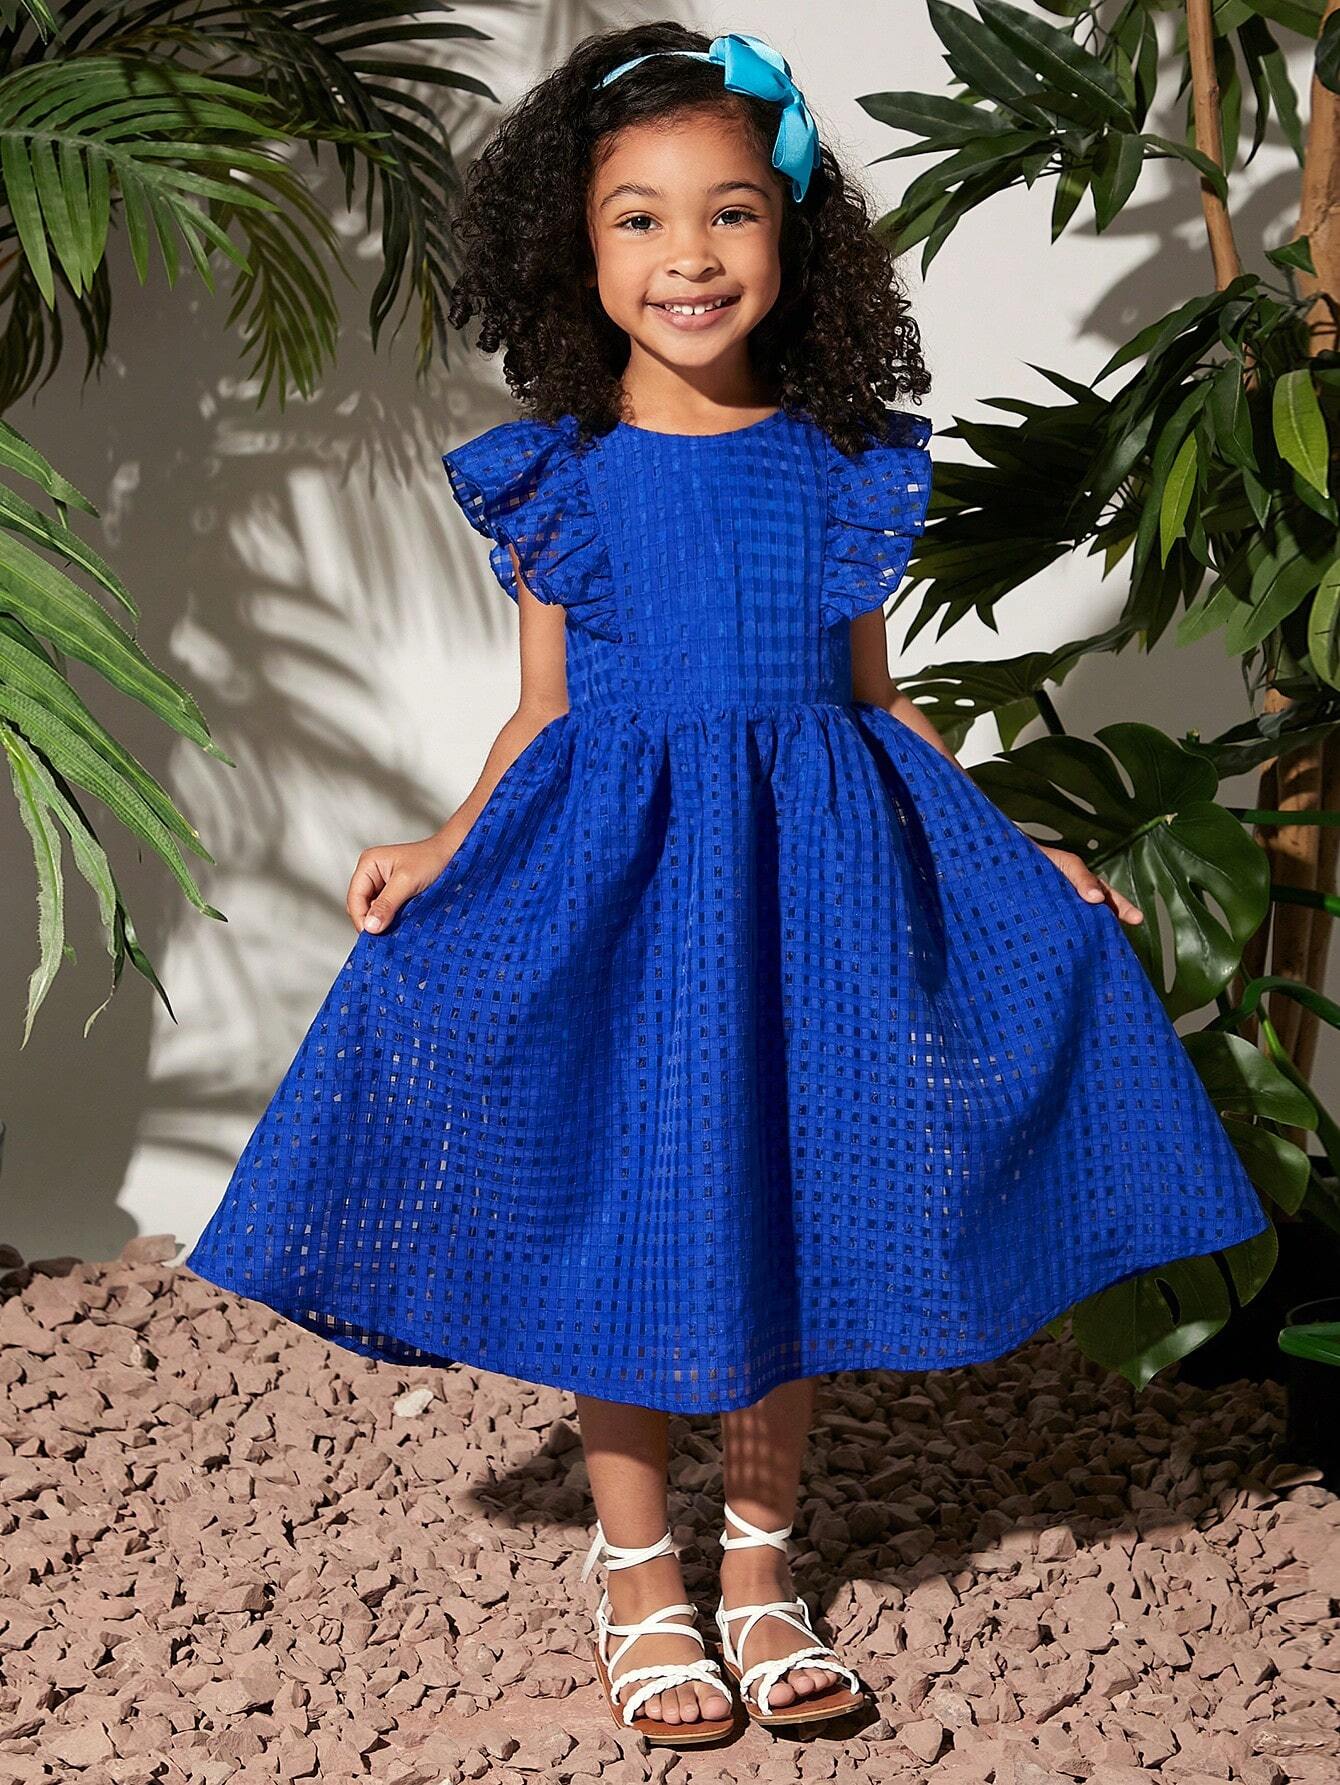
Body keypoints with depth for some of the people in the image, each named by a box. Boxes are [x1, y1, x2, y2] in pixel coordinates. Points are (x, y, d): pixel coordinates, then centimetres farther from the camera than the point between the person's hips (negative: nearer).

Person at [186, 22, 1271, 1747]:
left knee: (791, 1210, 7)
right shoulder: (560, 480, -2)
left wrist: (1024, 855, 6)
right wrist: (439, 853, -11)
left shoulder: (844, 468, 1)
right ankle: (637, 1574, 22)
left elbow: (871, 698, 9)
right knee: (620, 1211, 4)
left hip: (817, 870, 1)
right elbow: (545, 715, 3)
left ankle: (761, 1564, 24)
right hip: (613, 882, -1)